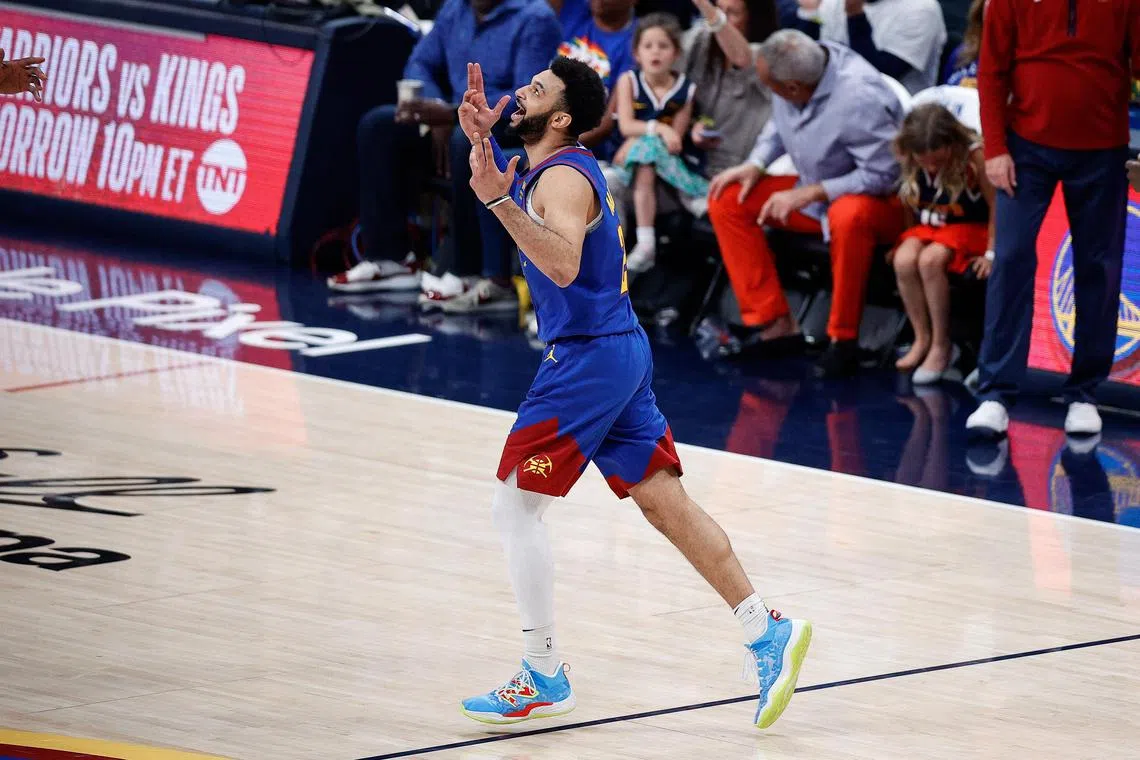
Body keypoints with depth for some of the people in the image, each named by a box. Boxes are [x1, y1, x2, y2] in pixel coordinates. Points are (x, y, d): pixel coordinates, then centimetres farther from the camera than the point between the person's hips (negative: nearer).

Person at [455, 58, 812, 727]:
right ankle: (768, 631, 4)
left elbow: (562, 263, -33)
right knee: (666, 502, 8)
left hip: (588, 357, -10)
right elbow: (508, 188, 36)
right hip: (621, 352, 10)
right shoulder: (551, 169, 14)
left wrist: (500, 199, -39)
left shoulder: (564, 176, -15)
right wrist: (481, 137, 19)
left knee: (516, 507, -4)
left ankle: (544, 679, -1)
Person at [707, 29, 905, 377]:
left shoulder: (860, 97, -32)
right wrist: (755, 165, -5)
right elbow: (780, 123, 11)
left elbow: (882, 175, -28)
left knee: (848, 216, -42)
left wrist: (808, 194, -27)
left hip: (878, 200, -8)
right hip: (814, 193, 8)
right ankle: (775, 323, -6)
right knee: (727, 199, -3)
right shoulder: (801, 64, -11)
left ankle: (843, 339, -25)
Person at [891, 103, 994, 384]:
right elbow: (906, 203, 7)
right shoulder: (905, 160, -10)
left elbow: (996, 206, -15)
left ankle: (941, 345, -19)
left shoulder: (974, 156, -22)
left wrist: (990, 253, -15)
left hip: (970, 227, -4)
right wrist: (906, 238, -1)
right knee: (903, 260, -27)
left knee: (931, 260, -32)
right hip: (926, 228, 5)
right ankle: (922, 339, -11)